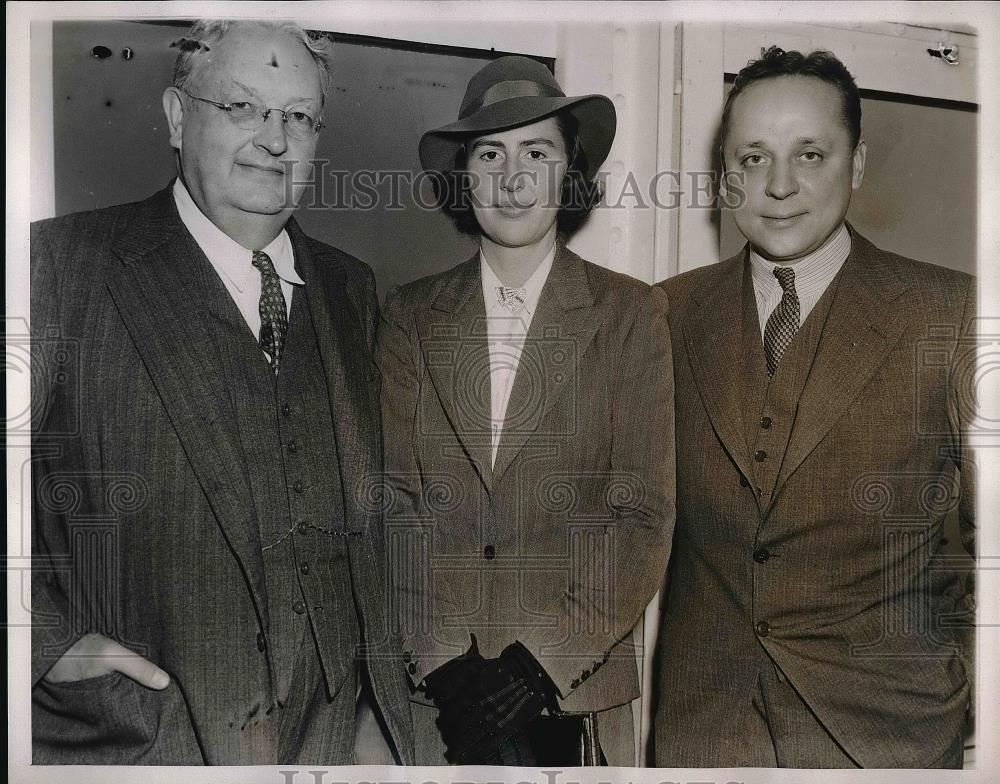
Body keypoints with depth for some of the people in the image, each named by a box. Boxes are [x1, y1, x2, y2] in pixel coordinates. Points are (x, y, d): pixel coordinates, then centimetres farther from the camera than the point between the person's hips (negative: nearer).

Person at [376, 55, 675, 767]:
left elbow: (644, 520, -5)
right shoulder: (411, 316, 3)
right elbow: (394, 501, -1)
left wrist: (544, 657, -13)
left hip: (576, 684, 0)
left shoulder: (633, 314, -1)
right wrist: (444, 660, -10)